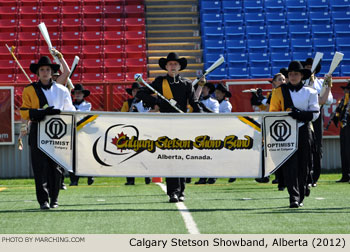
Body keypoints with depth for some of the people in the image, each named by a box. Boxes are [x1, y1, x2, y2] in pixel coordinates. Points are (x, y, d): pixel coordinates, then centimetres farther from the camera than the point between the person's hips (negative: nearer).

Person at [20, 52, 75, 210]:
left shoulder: (61, 90, 13)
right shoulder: (29, 91, 8)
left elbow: (70, 111, 15)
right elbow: (24, 113, 0)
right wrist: (43, 112, -14)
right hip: (38, 132, -2)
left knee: (55, 166, 2)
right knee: (40, 167, -7)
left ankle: (54, 199, 12)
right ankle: (43, 200, -7)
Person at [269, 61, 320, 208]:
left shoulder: (310, 93, 9)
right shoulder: (280, 92, 9)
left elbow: (315, 113, 0)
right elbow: (273, 112, 9)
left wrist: (300, 114, -16)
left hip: (304, 131, 1)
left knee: (303, 166, 4)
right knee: (290, 165, -11)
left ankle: (300, 197, 15)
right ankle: (293, 198, -16)